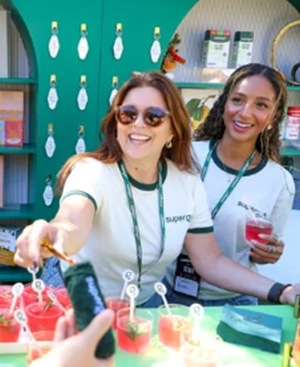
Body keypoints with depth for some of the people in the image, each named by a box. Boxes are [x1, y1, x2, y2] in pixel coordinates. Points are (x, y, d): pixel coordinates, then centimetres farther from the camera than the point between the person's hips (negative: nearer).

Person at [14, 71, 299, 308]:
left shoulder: (188, 183, -6)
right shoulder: (92, 172, -19)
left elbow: (211, 261, 0)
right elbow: (74, 221, -42)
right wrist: (59, 235, -66)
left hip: (148, 305, 4)